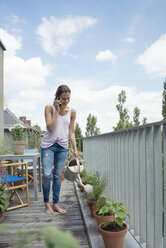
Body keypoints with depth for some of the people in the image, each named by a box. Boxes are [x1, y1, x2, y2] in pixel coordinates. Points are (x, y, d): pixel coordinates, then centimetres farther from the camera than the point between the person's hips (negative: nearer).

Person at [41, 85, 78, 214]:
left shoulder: (72, 112, 1)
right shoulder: (49, 108, -6)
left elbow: (71, 132, 6)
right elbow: (50, 127, -16)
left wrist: (75, 149, 1)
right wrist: (57, 111, -17)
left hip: (63, 147, 3)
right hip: (48, 145, -2)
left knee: (58, 176, 8)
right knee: (47, 174, -8)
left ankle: (56, 204, 19)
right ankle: (47, 203, 12)